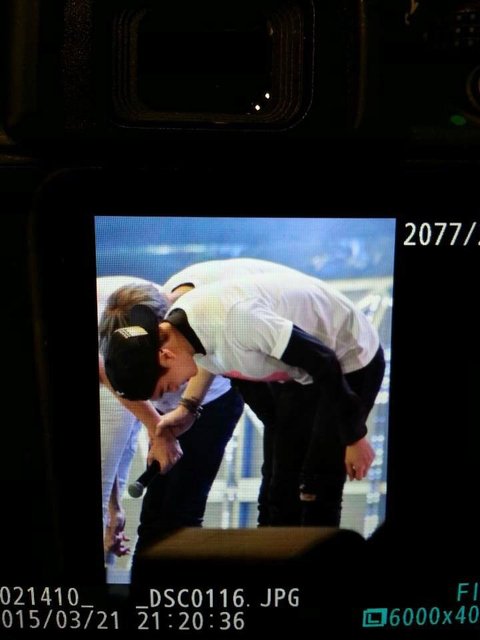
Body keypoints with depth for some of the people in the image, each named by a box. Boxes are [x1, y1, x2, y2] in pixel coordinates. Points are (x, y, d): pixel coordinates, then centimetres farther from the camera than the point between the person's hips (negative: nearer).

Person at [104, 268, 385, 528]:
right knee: (280, 487, 8)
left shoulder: (234, 316, -37)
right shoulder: (180, 329, -10)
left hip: (352, 360, -7)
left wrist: (354, 437, -18)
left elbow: (325, 363, -28)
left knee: (317, 492, -7)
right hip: (298, 370, 8)